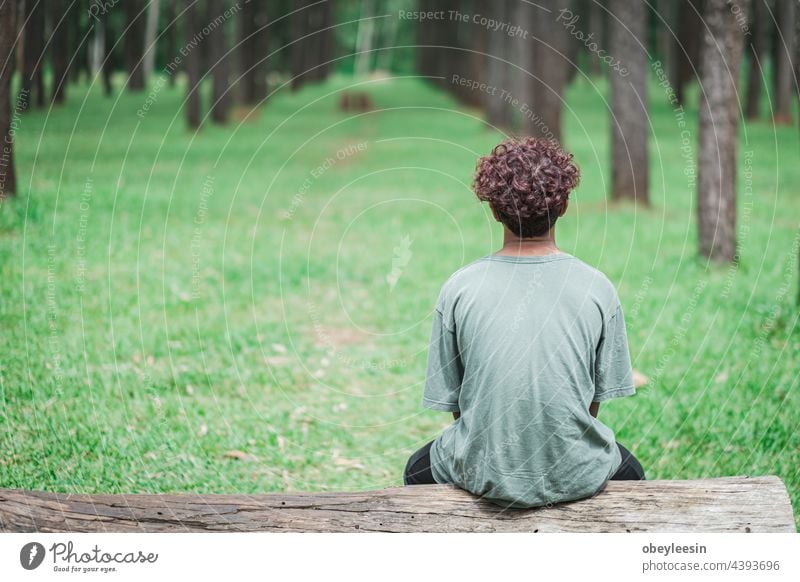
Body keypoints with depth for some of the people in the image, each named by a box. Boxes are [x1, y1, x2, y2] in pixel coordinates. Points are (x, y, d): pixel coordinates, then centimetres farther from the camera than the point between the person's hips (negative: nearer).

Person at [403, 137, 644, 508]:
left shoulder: (459, 289, -10)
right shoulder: (598, 289, -9)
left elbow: (451, 402, -2)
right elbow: (596, 400, 1)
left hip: (486, 475, 0)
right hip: (577, 477, 1)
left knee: (419, 470, 33)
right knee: (628, 470, 36)